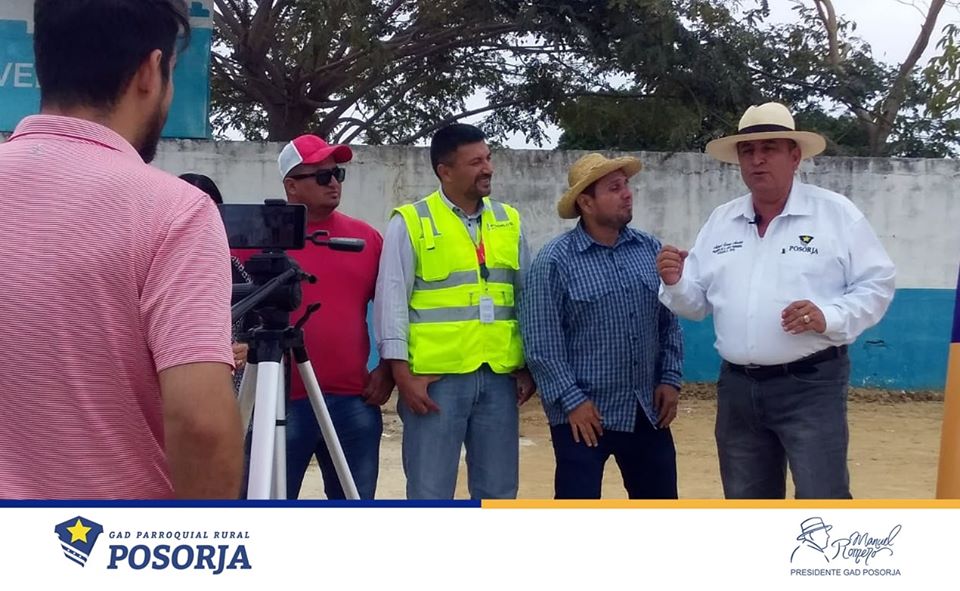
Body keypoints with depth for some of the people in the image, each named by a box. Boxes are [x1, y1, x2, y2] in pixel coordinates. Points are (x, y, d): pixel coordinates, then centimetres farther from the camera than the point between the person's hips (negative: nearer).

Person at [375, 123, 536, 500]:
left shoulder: (508, 221, 11)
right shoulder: (411, 223, -3)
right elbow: (392, 300, -7)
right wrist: (402, 373, -12)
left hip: (499, 377, 5)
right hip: (436, 378, -4)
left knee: (497, 493, 12)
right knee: (430, 495, 3)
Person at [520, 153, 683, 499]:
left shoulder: (650, 250, 5)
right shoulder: (555, 261, -10)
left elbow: (669, 322, 11)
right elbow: (541, 343, -12)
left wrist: (670, 379, 2)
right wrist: (572, 401, -14)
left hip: (647, 411, 5)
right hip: (585, 413, -5)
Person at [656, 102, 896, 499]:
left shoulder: (836, 213, -3)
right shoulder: (720, 221, 10)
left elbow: (876, 286, -5)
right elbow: (698, 303, 11)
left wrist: (830, 317, -21)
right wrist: (676, 283, -10)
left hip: (810, 385, -5)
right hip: (737, 388, 5)